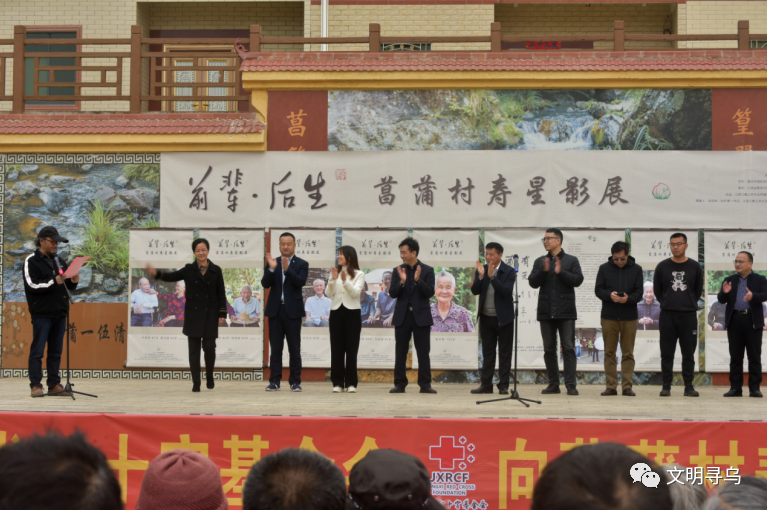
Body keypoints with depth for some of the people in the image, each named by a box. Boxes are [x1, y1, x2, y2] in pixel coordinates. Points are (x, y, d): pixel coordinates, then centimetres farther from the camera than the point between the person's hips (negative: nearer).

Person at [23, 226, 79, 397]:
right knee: (37, 351, -3)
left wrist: (73, 281, -2)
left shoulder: (59, 261, 17)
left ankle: (54, 384, 13)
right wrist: (54, 281, -20)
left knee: (56, 352, 9)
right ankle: (36, 385, 1)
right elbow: (32, 285, -13)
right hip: (42, 314, -6)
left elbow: (68, 286, 21)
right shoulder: (31, 261, -2)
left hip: (60, 313, 6)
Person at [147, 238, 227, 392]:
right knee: (194, 349, 1)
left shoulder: (216, 270, 3)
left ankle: (209, 377, 19)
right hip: (193, 315, 1)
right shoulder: (189, 270, 4)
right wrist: (156, 273, -24)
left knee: (209, 347, -3)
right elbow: (172, 276, -6)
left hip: (210, 315, -1)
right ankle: (196, 383, 5)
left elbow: (221, 293, 4)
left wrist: (222, 314, -1)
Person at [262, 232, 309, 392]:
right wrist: (271, 269, -19)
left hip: (292, 311, -2)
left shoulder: (301, 264, 3)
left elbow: (301, 282, -14)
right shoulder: (272, 263, 9)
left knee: (294, 349, 1)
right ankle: (274, 381, 7)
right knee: (275, 348, 4)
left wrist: (287, 269, -26)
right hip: (275, 310, 2)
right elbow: (265, 284, -3)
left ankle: (295, 382, 6)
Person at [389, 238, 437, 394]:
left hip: (421, 316, -2)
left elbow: (430, 292, -8)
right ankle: (399, 384, 10)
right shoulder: (397, 271, 6)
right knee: (400, 353, 4)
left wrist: (418, 280, -22)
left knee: (423, 352, 0)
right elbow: (392, 293, 0)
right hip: (402, 316, 2)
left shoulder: (427, 270, 1)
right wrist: (402, 282, -18)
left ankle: (425, 384, 6)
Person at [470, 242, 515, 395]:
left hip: (503, 318, -3)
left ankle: (503, 385, 6)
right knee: (487, 352, 9)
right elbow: (475, 291, -5)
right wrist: (480, 276, -20)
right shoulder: (481, 270, 4)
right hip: (486, 317, 3)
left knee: (504, 353, 2)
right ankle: (486, 384, 12)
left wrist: (492, 277, -27)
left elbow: (506, 291, -20)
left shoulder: (509, 271, -7)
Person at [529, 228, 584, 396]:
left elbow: (578, 280, -7)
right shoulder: (540, 261, 12)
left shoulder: (571, 260, 5)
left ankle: (570, 385, -7)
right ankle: (553, 384, 13)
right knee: (549, 349, 6)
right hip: (546, 311, 3)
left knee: (568, 348, -6)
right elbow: (533, 282, 2)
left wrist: (561, 272, -18)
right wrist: (543, 271, -14)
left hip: (566, 312, -3)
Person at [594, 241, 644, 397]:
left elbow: (639, 293, 0)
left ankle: (627, 386, 7)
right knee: (609, 353, 3)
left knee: (628, 353, 3)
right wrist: (610, 295, -19)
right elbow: (598, 290, 1)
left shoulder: (636, 269, 4)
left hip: (629, 317, 0)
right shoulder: (604, 268, 4)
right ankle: (611, 386, 8)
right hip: (609, 317, 0)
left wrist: (628, 298, -21)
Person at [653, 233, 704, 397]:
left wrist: (689, 304, 10)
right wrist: (667, 303, 10)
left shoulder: (695, 267, 3)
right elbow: (657, 290, 12)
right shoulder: (662, 266, 3)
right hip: (667, 315, 0)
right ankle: (666, 386, 7)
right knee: (667, 353, 2)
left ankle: (689, 386, 10)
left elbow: (698, 290, 12)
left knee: (688, 353, 4)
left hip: (689, 315, 0)